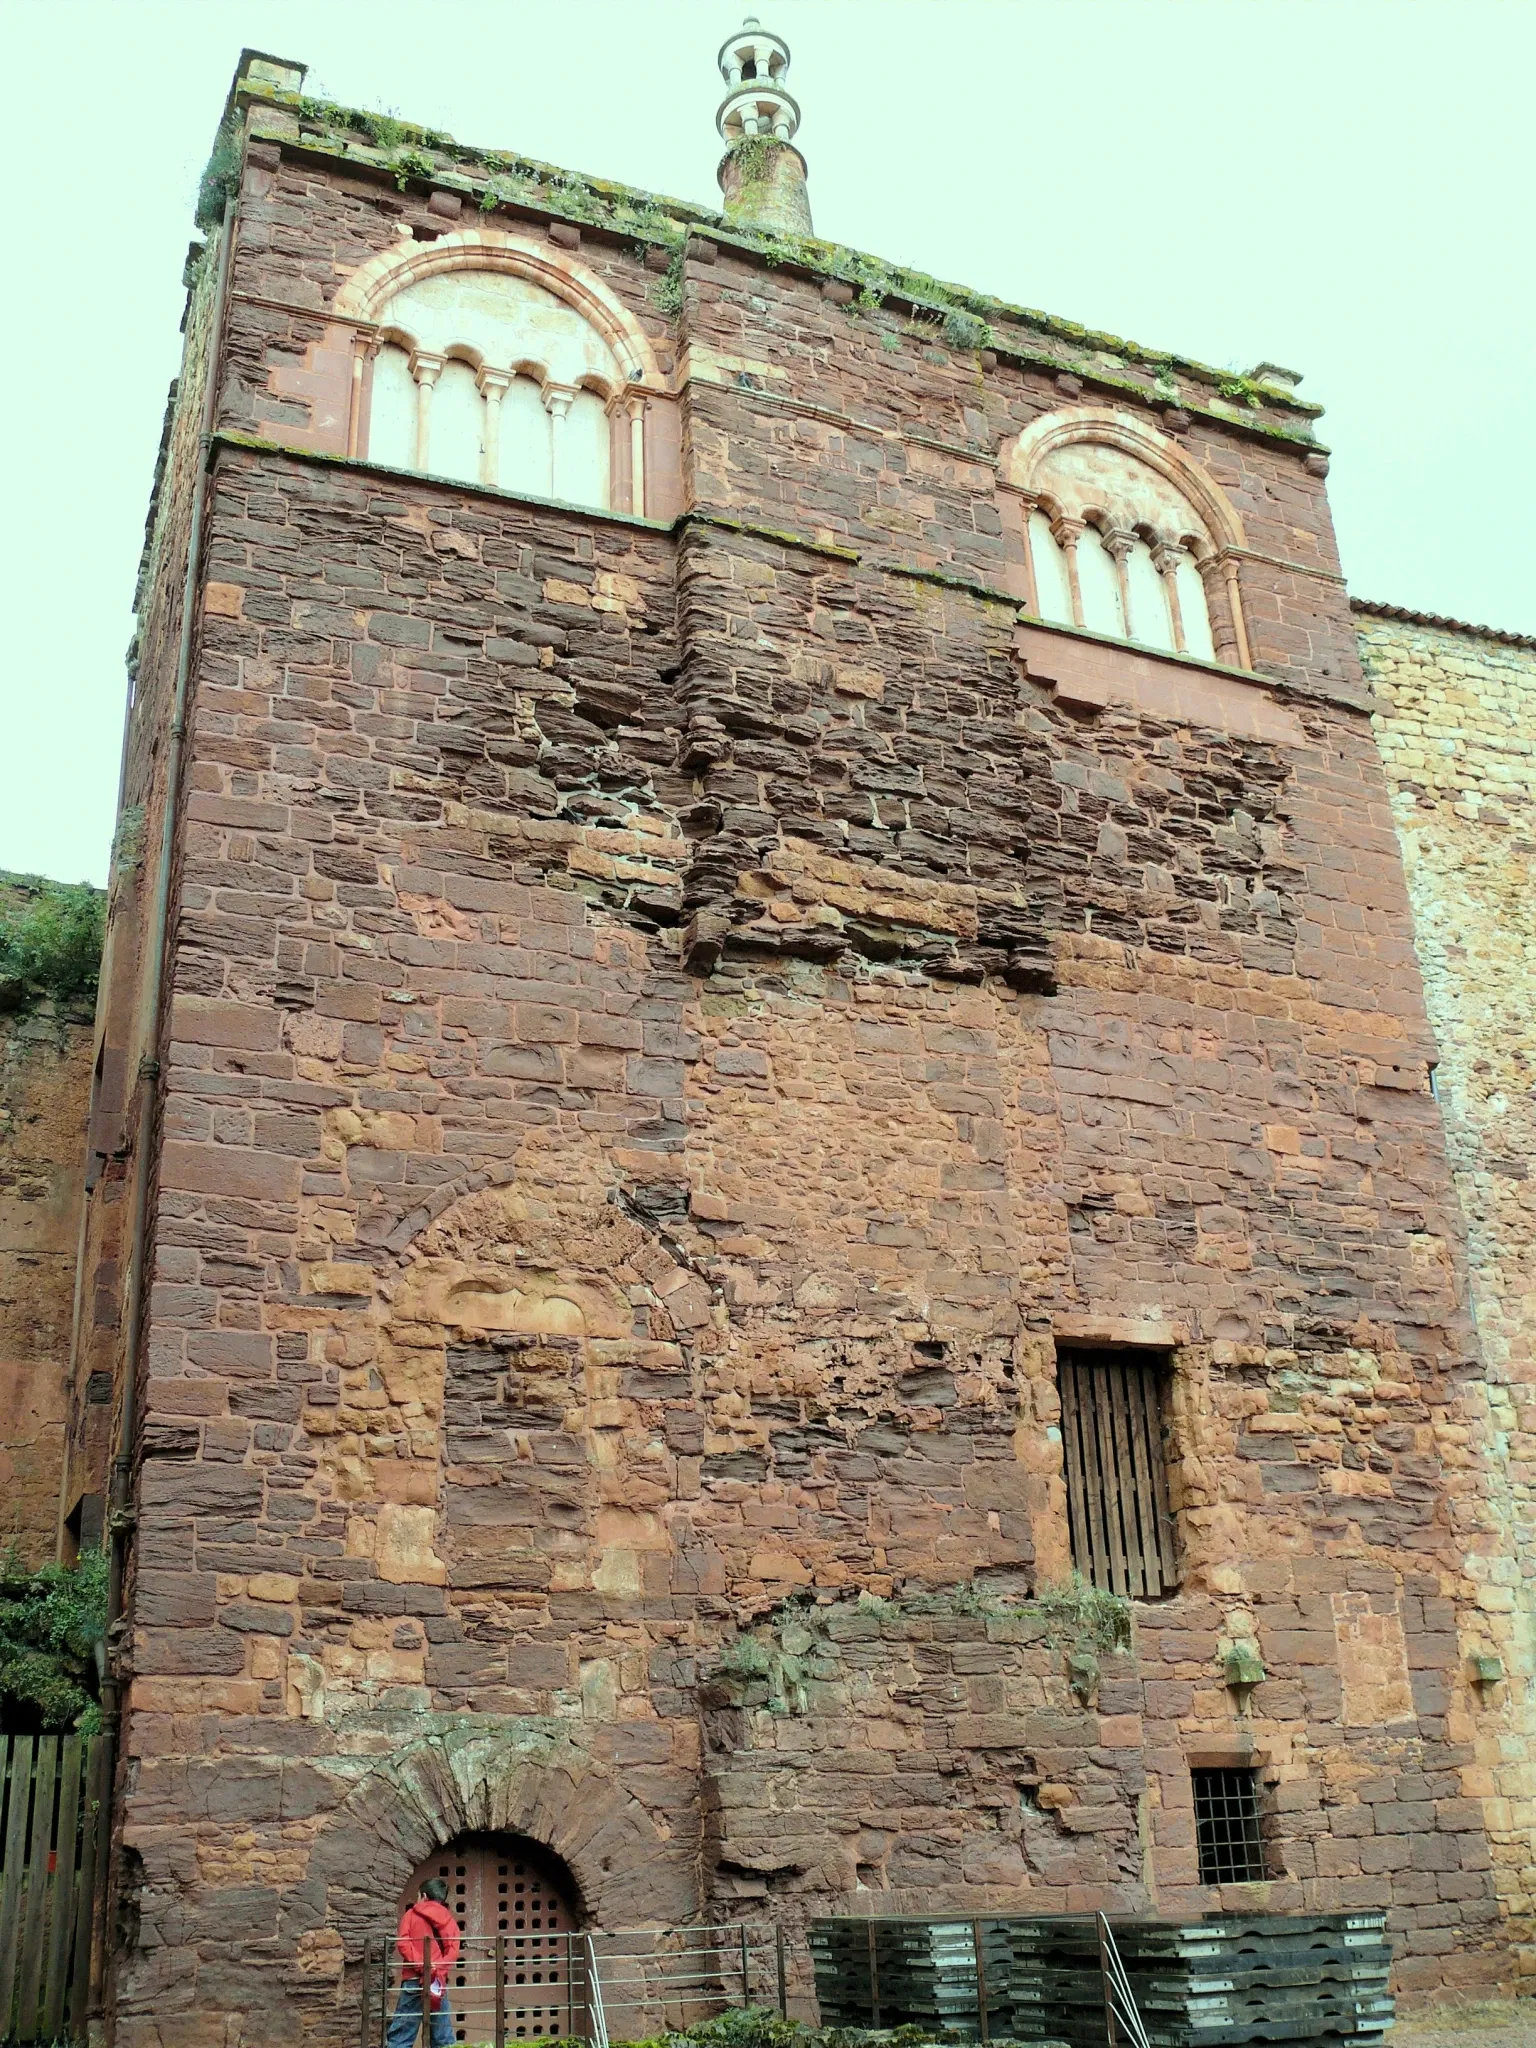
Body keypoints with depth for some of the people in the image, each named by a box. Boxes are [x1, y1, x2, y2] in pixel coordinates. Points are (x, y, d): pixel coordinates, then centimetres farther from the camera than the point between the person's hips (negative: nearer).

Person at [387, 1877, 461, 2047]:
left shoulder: (411, 1915, 9)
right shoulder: (449, 1920, 14)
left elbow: (402, 1943, -6)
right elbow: (453, 1951, 1)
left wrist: (419, 1964, -10)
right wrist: (439, 1968, -9)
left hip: (414, 1979, -2)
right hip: (439, 1981, 2)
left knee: (401, 2032, -1)